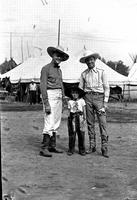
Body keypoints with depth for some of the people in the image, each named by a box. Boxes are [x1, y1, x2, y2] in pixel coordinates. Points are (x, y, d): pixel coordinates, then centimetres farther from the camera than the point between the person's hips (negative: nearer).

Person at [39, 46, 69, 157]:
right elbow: (43, 86, -13)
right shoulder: (46, 68, -7)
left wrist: (62, 102, 17)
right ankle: (44, 149, -9)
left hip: (59, 97, 8)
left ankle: (52, 146, 17)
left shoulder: (59, 70, 16)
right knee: (49, 123, -12)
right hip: (50, 96, -8)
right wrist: (46, 104, -19)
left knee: (56, 123, 10)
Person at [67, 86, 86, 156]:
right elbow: (69, 111, 10)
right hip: (72, 118, 0)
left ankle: (82, 149, 9)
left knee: (81, 134, 1)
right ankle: (71, 149, 8)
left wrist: (84, 118, 2)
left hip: (80, 117, 0)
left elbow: (84, 110, 7)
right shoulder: (70, 102, 8)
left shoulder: (81, 101, 6)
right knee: (72, 134, 0)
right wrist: (69, 118, 5)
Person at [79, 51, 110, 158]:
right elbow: (80, 88, 13)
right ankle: (92, 146, 14)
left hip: (99, 97, -3)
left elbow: (106, 87, 2)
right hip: (88, 97, 3)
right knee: (90, 123, 5)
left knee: (102, 122, -9)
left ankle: (104, 147, -6)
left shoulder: (102, 72, 2)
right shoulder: (84, 74, 10)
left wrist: (105, 102, -4)